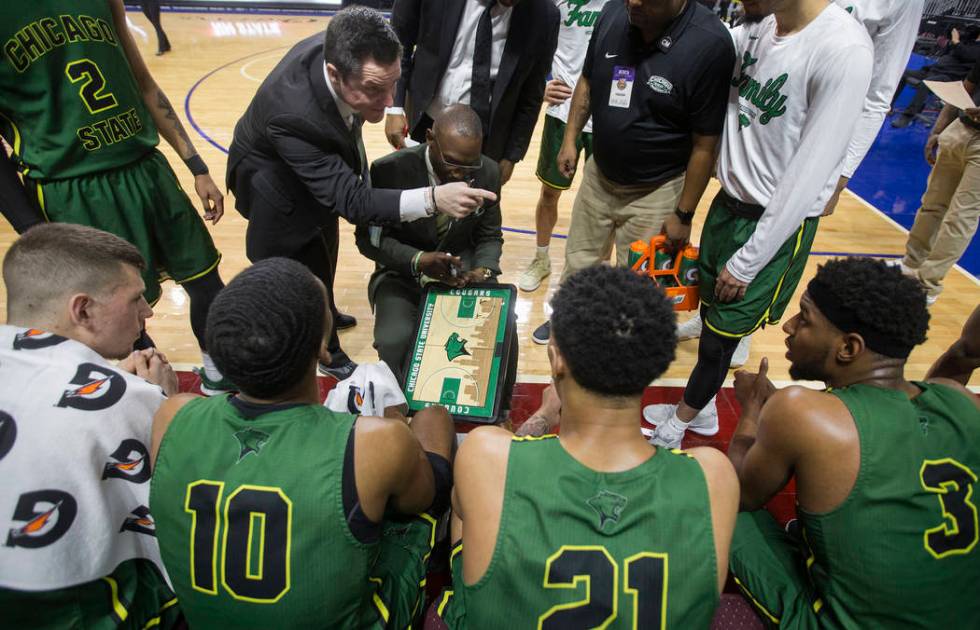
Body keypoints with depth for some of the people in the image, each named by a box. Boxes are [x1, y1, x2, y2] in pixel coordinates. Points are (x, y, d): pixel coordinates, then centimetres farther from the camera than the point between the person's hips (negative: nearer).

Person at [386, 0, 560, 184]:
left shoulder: (545, 15, -15)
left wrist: (512, 155, 0)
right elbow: (398, 42, -4)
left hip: (486, 139, 0)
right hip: (428, 125, 1)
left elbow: (531, 97, -3)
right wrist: (395, 107, -10)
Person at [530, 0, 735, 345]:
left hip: (654, 192, -4)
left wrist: (684, 214, -12)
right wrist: (570, 138, 3)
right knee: (579, 261, 21)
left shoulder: (710, 44, -23)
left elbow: (705, 144, -16)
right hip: (598, 175, 5)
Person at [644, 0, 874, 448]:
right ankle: (701, 410, 42)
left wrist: (748, 261, -17)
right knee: (711, 315, 18)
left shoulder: (844, 50, -24)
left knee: (719, 338, 7)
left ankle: (676, 427, 32)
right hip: (728, 202, 6)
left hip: (775, 225, -6)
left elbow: (807, 177, -22)